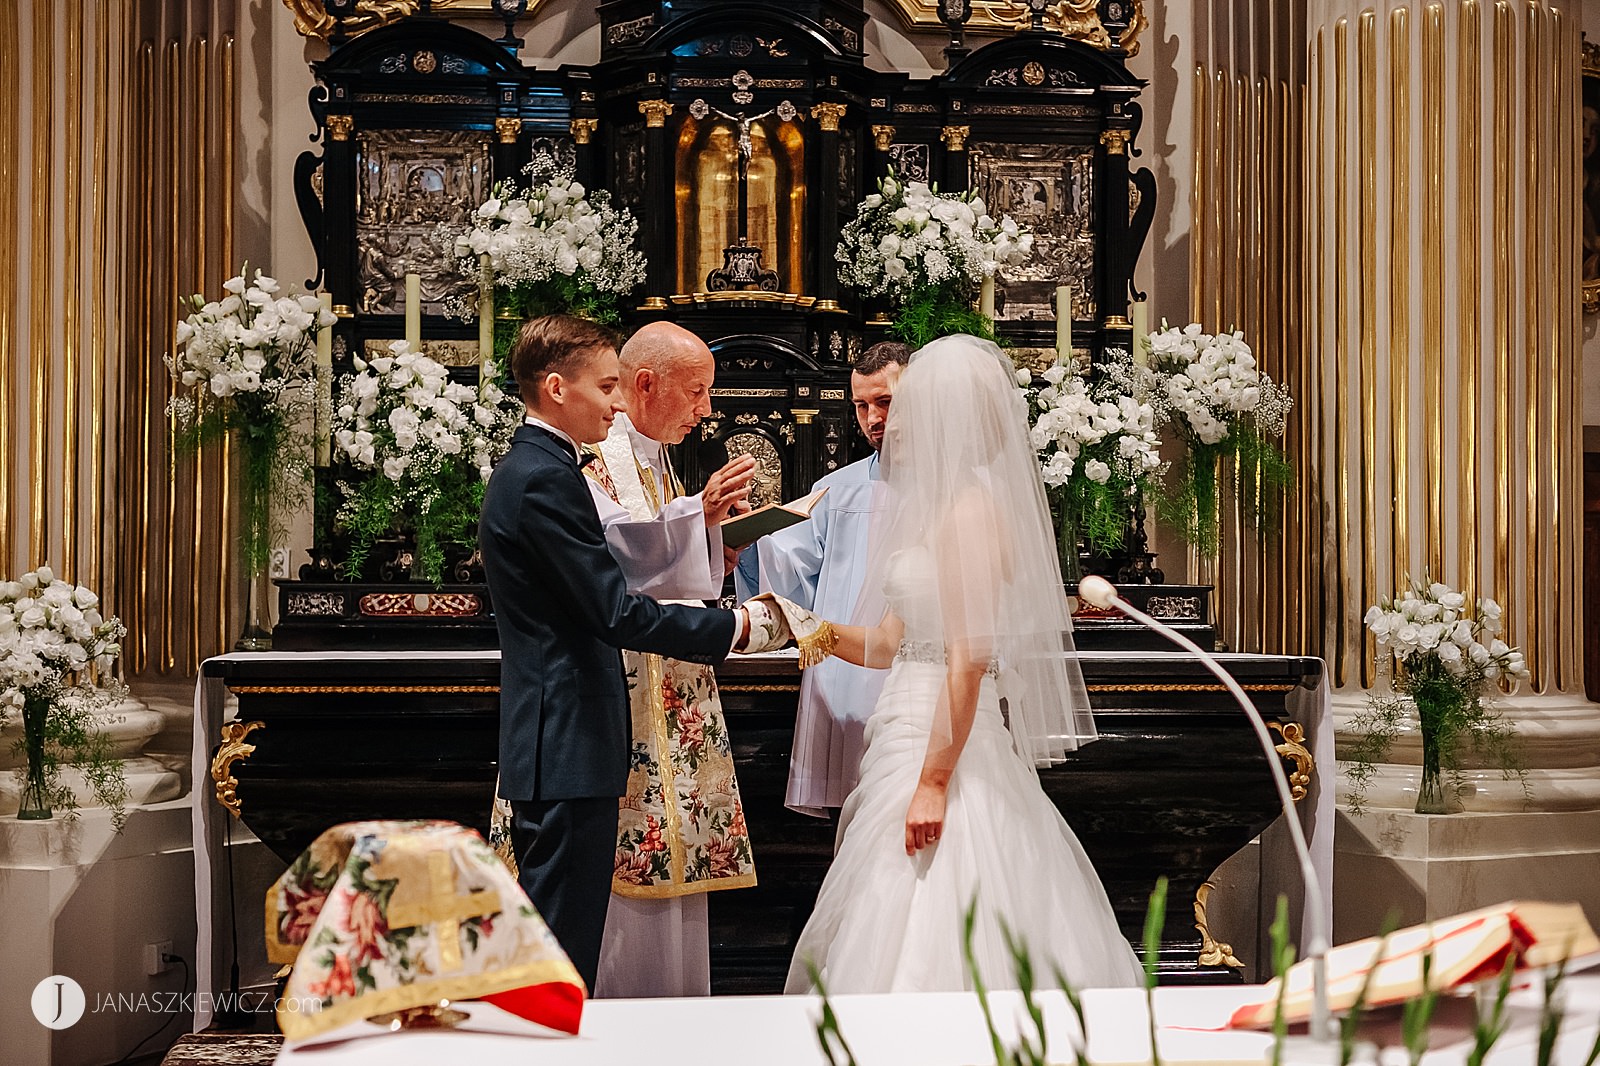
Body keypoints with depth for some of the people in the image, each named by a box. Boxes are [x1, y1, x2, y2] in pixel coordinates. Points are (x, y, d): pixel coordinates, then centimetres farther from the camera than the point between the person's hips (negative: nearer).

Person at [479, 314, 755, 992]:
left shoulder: (525, 470, 18)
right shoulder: (547, 479, -16)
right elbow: (617, 613, -20)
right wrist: (734, 626, -11)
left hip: (550, 749, 11)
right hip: (569, 752, -11)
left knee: (555, 942, 16)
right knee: (564, 947, -6)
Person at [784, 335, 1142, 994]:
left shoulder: (972, 510, -12)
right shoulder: (931, 507, 17)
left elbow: (969, 659, -19)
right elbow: (887, 643, 17)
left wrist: (933, 782, -22)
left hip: (946, 748, -9)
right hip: (906, 737, 9)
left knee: (923, 947, -7)